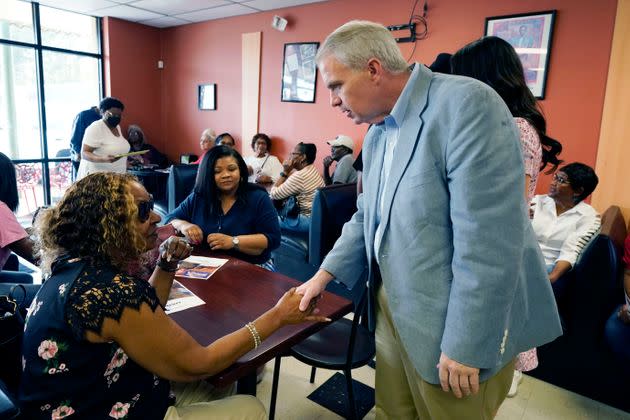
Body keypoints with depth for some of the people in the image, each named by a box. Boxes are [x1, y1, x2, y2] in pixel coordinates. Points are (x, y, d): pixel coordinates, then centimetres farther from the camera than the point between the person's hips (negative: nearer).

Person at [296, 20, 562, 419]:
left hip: (451, 325, -7)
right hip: (391, 309, 7)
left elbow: (487, 241, -25)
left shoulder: (468, 105, -21)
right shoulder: (378, 131, 7)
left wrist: (465, 346, -20)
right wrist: (326, 272, 7)